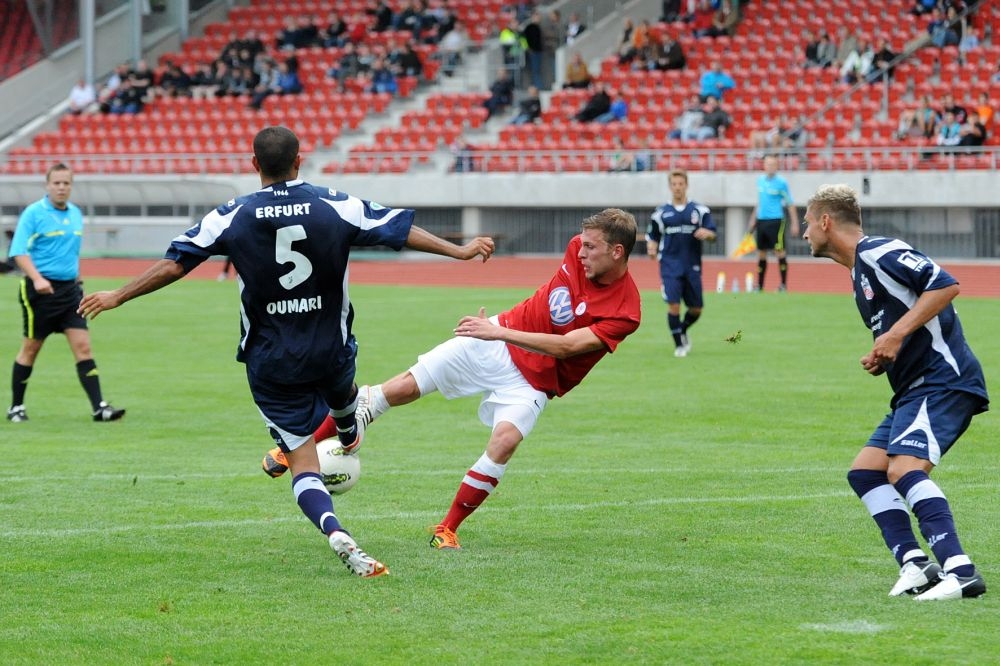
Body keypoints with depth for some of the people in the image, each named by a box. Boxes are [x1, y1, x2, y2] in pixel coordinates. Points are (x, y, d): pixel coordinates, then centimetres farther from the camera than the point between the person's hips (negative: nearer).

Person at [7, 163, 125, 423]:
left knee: (83, 347, -4)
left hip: (70, 288, 5)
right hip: (42, 289, -5)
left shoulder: (76, 214, 11)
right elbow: (19, 252, -15)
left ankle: (99, 407, -8)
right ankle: (16, 407, 17)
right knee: (31, 348, 4)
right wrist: (37, 278, -28)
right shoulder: (33, 213, -8)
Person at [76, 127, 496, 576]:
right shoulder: (337, 206, -7)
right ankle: (348, 435, 69)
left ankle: (337, 534, -21)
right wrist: (459, 251, 11)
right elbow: (402, 230, -2)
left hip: (270, 366, -1)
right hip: (332, 351, 1)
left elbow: (174, 264, -7)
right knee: (343, 393, 38)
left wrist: (118, 297, 5)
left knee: (302, 464, 2)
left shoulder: (232, 217, -8)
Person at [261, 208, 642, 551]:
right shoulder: (578, 249, -8)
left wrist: (499, 332, -34)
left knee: (505, 441, -30)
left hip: (533, 380, -4)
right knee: (405, 386, -4)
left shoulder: (624, 310, -23)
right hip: (494, 342, 4)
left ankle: (447, 530, -10)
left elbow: (566, 346, -31)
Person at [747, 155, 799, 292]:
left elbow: (790, 204, -4)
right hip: (761, 221, 6)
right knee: (761, 253, 8)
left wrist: (795, 224, -8)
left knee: (779, 252, -8)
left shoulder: (781, 183, -6)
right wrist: (753, 219, 21)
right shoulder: (760, 181, 11)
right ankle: (759, 285, 15)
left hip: (776, 220, -6)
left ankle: (784, 284, -3)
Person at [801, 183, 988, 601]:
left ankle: (960, 571, -32)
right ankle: (914, 564, -3)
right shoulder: (860, 272, 21)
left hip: (942, 380, -11)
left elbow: (945, 285, -20)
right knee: (864, 472, 7)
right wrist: (881, 360, 7)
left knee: (904, 469, -25)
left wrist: (895, 335, -21)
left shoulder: (879, 253, -9)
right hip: (915, 388, 11)